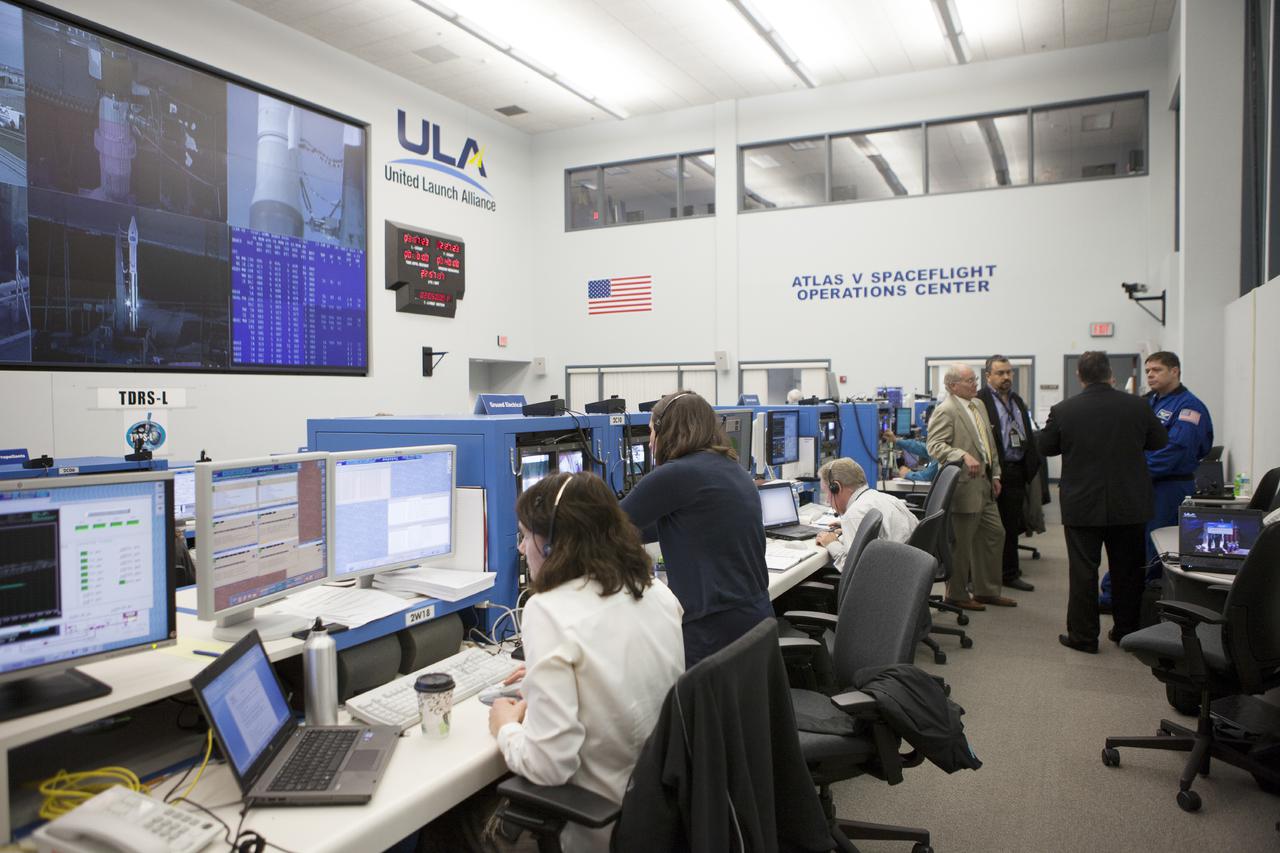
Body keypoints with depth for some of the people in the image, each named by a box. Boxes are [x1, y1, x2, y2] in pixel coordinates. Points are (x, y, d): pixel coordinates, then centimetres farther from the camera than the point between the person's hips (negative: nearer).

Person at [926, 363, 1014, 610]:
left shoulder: (979, 406, 14)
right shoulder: (945, 411, -14)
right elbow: (935, 446, -22)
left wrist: (995, 474, 16)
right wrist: (964, 456, -33)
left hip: (985, 485, 9)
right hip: (964, 486, -9)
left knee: (994, 535, 15)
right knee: (961, 543, 1)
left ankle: (987, 591, 28)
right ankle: (957, 595, 16)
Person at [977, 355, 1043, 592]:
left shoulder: (1017, 400, 16)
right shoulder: (980, 401, -10)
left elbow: (1027, 436, 19)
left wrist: (1031, 464, 11)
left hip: (1016, 471, 7)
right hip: (993, 472, -7)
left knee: (1012, 524, 14)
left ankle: (1010, 573, 24)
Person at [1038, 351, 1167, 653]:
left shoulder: (1063, 410, -12)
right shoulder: (1137, 406, -6)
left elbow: (1045, 447, 2)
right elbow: (1160, 442, 8)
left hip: (1082, 505, -2)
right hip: (1130, 504, 2)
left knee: (1083, 571, 5)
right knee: (1127, 571, 15)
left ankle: (1083, 636, 10)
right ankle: (1127, 631, 26)